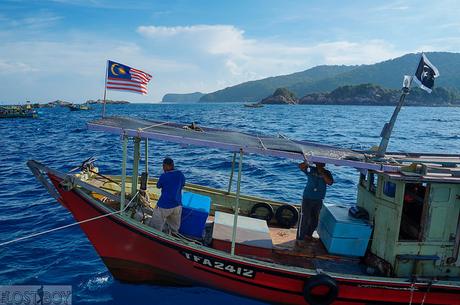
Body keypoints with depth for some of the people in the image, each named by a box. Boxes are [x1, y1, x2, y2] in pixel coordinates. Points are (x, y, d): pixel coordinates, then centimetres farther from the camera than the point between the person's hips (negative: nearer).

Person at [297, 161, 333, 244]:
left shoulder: (327, 173, 0)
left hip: (318, 201, 4)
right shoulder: (311, 170, -5)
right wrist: (307, 162, -35)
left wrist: (322, 172, -20)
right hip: (307, 198, -3)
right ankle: (300, 238, 5)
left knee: (315, 220, 16)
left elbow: (330, 182, -17)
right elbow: (300, 166, -18)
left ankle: (308, 234, 37)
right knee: (304, 219, -5)